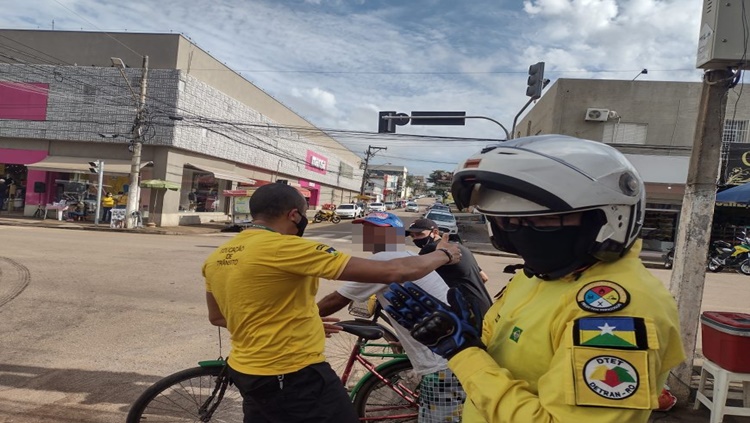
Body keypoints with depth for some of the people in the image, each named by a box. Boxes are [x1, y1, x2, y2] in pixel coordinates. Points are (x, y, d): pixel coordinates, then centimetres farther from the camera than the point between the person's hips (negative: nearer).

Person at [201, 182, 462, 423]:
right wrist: (443, 254, -4)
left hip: (245, 371, 9)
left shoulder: (215, 258, 1)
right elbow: (392, 272, -23)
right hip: (294, 377, -8)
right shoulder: (286, 248, -23)